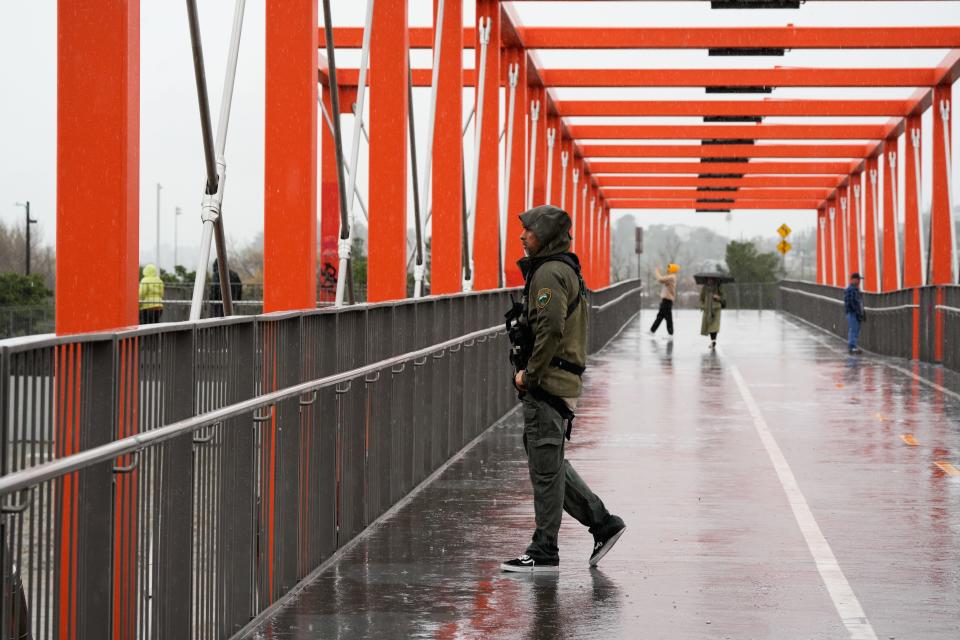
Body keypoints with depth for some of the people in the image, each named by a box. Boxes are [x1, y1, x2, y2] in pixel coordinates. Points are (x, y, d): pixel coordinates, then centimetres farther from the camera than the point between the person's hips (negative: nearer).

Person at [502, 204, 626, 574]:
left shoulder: (550, 273, -13)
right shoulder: (565, 269, 19)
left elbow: (551, 328, -25)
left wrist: (529, 374, -17)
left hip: (547, 384, -10)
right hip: (559, 383, 10)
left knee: (545, 467, -4)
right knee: (550, 463, 16)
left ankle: (544, 553, 1)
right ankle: (603, 523, 18)